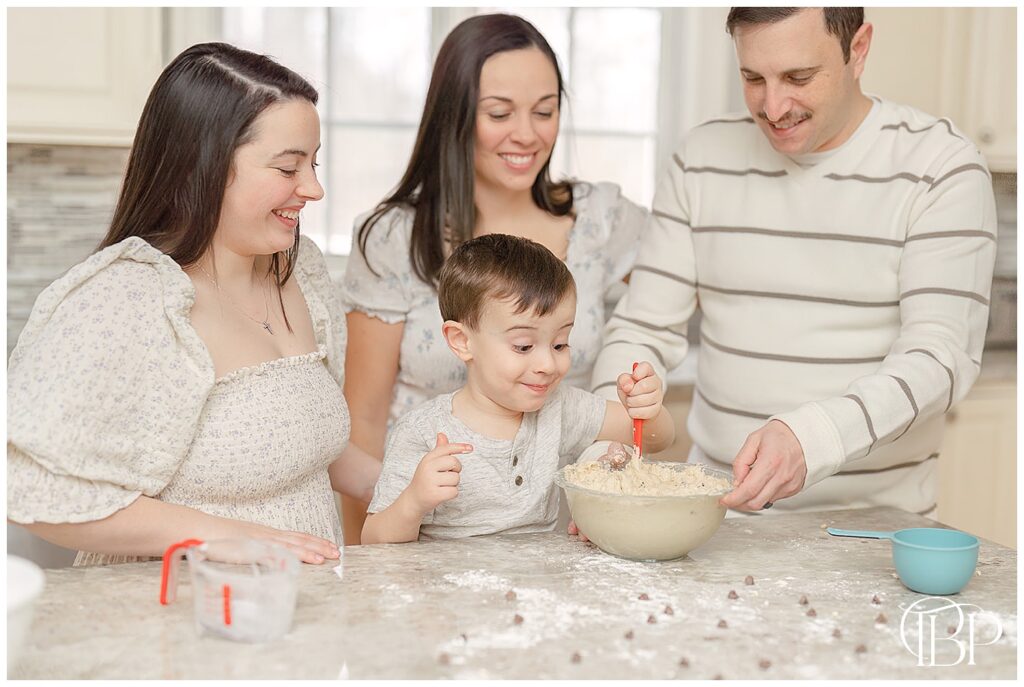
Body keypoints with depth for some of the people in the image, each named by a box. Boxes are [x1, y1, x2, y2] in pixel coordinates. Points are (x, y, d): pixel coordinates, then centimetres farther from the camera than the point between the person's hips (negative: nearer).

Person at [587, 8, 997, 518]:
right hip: (715, 508, 2)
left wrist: (812, 437, -29)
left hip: (870, 515, -2)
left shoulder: (940, 165, -3)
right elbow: (644, 329, 6)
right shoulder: (704, 156, 6)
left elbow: (940, 355, -12)